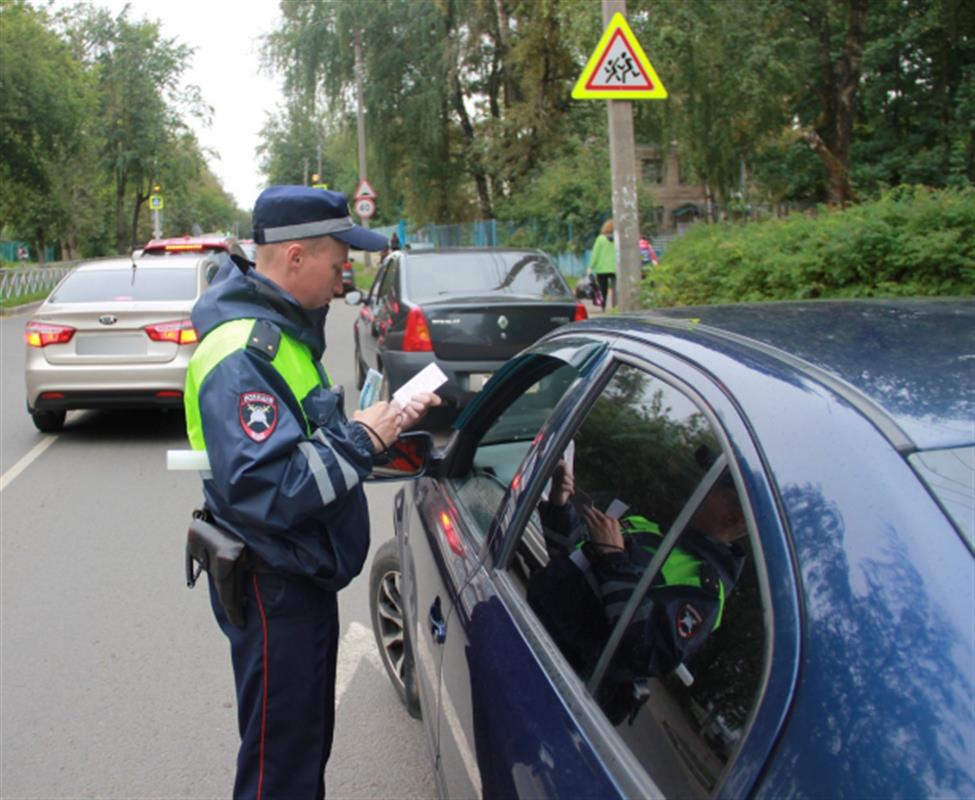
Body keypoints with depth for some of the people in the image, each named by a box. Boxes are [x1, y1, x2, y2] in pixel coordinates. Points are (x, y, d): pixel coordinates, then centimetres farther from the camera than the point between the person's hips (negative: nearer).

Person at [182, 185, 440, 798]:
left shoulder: (282, 328, 7)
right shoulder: (243, 355, -26)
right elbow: (263, 491, -35)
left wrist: (390, 420, 3)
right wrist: (360, 439, -25)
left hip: (305, 574, 10)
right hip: (273, 588, -10)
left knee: (312, 738, 25)